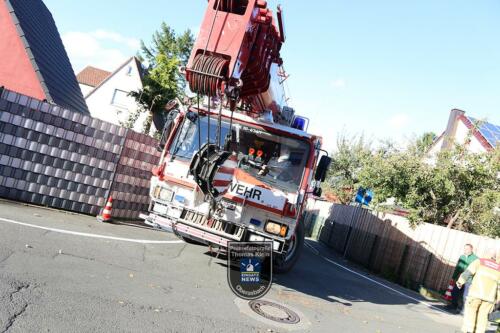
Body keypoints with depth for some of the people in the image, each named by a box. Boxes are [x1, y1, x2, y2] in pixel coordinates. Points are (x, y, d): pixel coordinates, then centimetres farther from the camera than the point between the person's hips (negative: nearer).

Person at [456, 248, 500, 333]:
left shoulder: (480, 262, 7)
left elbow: (468, 273, -2)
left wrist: (460, 282, 7)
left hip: (477, 292, -3)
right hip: (490, 296, 3)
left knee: (470, 311, 2)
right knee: (483, 315, 10)